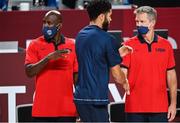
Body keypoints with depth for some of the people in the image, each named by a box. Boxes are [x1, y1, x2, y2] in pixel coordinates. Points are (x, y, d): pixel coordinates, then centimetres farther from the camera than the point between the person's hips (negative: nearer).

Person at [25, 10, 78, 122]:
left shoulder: (72, 46, 7)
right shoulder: (35, 45, 3)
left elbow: (77, 76, 11)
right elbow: (29, 72, -9)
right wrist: (48, 58, -22)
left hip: (67, 110, 1)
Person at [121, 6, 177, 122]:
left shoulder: (165, 45, 5)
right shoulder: (129, 45, -1)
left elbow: (171, 76, 9)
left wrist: (173, 103, 5)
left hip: (159, 108, 1)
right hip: (135, 108, -1)